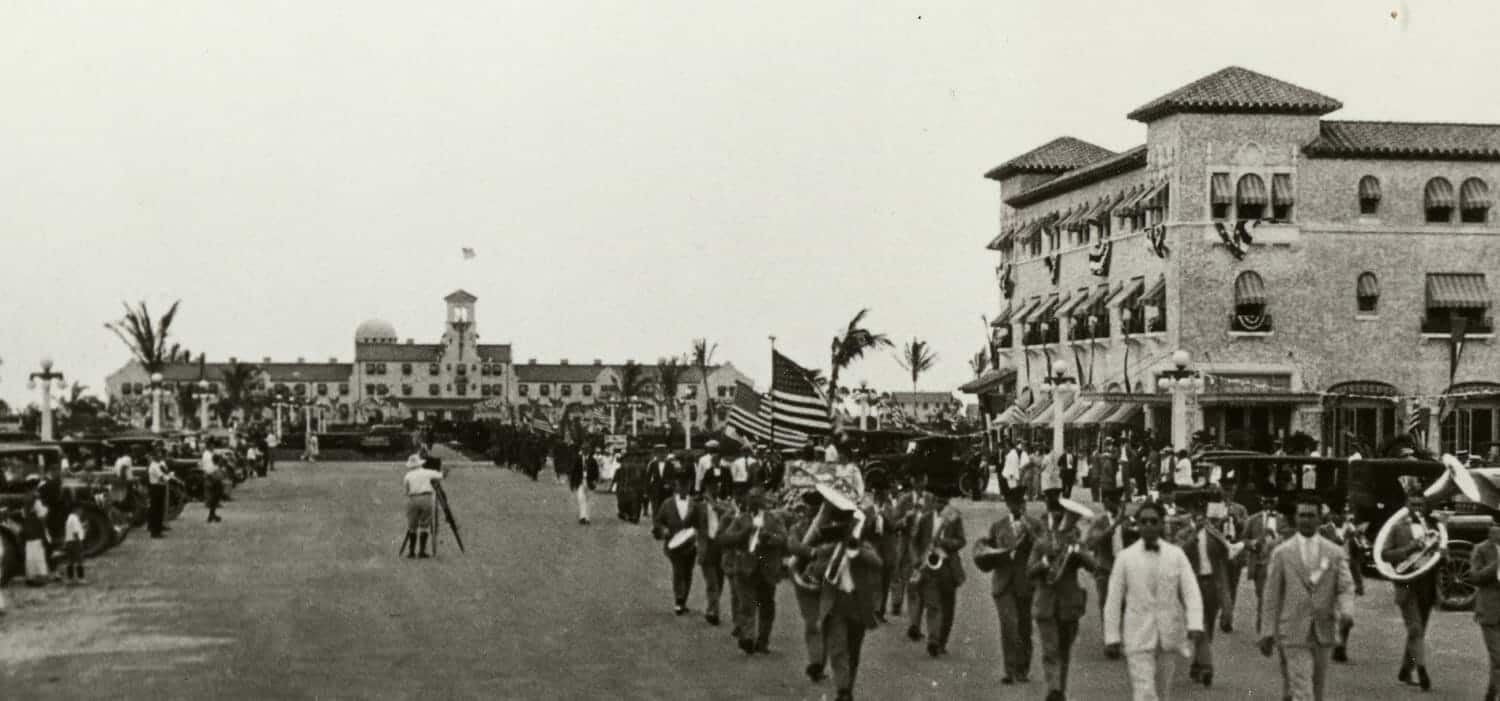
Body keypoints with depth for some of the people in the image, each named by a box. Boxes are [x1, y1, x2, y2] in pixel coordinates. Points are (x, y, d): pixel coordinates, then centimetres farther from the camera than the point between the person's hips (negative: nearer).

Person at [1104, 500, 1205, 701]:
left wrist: (1195, 625, -20)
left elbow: (1191, 592, -5)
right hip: (1138, 637, -2)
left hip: (1170, 637, 2)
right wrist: (1112, 637, -3)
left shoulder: (1176, 555, 3)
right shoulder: (1125, 557, 0)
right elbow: (1113, 600, 2)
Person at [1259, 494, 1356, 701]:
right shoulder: (1282, 553, 1)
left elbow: (1346, 588, 0)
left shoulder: (1335, 553, 6)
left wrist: (1345, 612, -21)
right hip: (1293, 633, -3)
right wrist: (1267, 632, -2)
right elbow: (1272, 596, 1)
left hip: (1323, 632, 3)